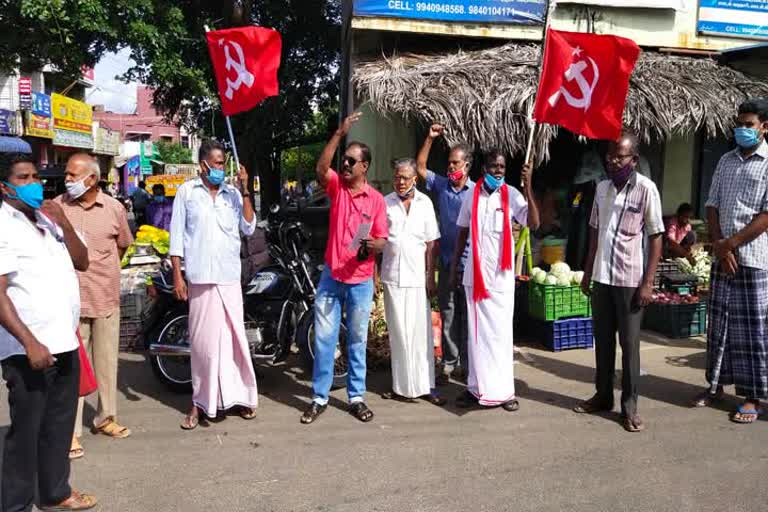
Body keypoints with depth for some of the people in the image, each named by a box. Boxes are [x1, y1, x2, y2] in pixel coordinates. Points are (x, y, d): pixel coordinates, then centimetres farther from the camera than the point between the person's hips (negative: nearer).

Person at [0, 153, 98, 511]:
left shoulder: (48, 220, 11)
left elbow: (82, 262, 11)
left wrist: (64, 225, -4)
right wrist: (30, 343, -22)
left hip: (64, 343, 7)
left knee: (59, 425, 18)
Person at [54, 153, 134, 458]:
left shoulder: (113, 208, 1)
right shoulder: (57, 207, -3)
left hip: (106, 298, 2)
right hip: (71, 299, -2)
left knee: (107, 362, 14)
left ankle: (106, 418, 31)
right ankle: (71, 431, 8)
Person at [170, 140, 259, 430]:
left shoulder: (233, 194, 11)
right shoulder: (187, 191, 5)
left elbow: (249, 229, 3)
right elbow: (177, 235, 4)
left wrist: (245, 192, -4)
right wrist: (177, 275, -2)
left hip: (230, 276, 2)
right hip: (200, 276, -2)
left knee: (234, 336, 3)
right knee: (203, 340, 2)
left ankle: (240, 395, 14)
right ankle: (200, 401, 13)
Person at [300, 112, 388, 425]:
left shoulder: (377, 199, -1)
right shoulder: (336, 185, 1)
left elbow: (382, 241, -1)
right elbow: (320, 168, -20)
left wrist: (372, 245, -24)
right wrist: (339, 134, -25)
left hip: (361, 281, 0)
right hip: (331, 277, 1)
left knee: (357, 341, 10)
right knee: (324, 338, 5)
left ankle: (356, 397, 22)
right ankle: (319, 398, 16)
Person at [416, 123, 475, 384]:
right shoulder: (441, 185, 7)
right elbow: (420, 168, 7)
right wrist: (430, 139, 0)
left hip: (470, 263, -3)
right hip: (447, 263, 3)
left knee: (468, 316, 6)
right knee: (447, 316, 8)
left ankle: (466, 365, 16)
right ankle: (449, 363, 17)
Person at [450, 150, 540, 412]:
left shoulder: (512, 195, -3)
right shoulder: (472, 196, 5)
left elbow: (534, 223, -14)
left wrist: (528, 188, -20)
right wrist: (454, 267, 11)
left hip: (502, 275, -2)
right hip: (475, 274, 3)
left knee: (501, 331, 1)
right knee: (477, 331, 9)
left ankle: (504, 390, 8)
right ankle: (477, 387, 17)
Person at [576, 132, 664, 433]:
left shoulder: (646, 189, -8)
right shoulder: (602, 187, 8)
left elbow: (656, 237, -8)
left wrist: (648, 282, -12)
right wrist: (587, 272, 13)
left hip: (630, 280, -5)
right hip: (601, 277, 5)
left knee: (629, 344, 2)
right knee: (603, 341, 13)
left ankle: (629, 406, 12)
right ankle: (603, 396, 26)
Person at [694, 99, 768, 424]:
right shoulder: (726, 161, 12)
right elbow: (713, 207, 9)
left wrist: (731, 244, -13)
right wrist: (719, 246, -4)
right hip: (722, 256, 5)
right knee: (718, 323, 11)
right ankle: (716, 385, 23)